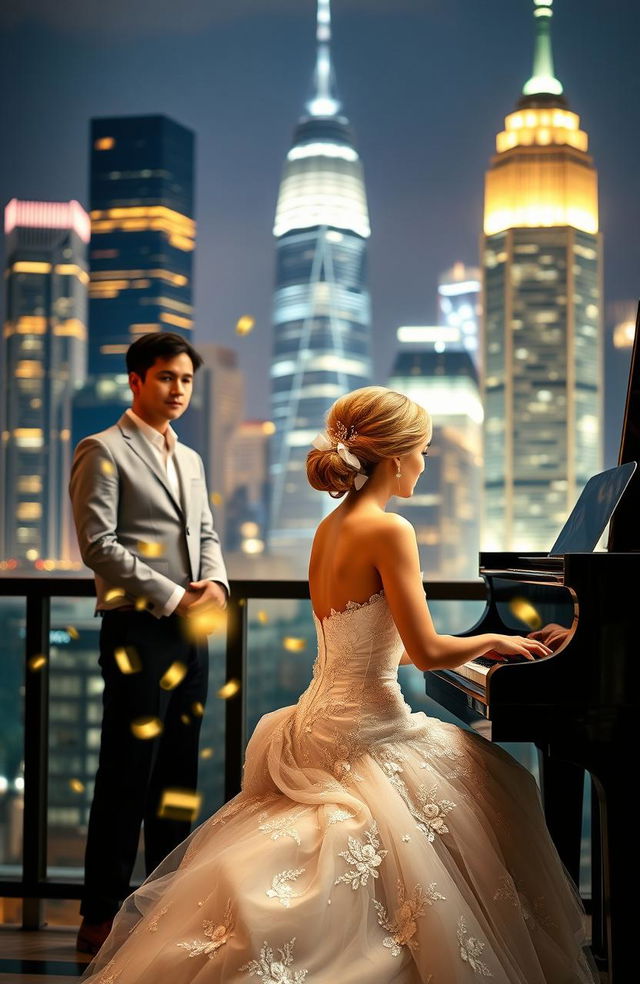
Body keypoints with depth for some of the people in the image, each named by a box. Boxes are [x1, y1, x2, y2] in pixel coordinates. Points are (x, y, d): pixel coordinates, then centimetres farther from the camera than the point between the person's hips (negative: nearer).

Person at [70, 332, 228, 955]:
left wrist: (215, 582, -1)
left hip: (191, 629, 7)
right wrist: (173, 597, -15)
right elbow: (98, 544, -12)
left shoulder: (190, 459, 19)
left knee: (178, 772, 10)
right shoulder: (104, 452, -4)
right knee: (127, 774, -5)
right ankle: (100, 916, 2)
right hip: (138, 629, -7)